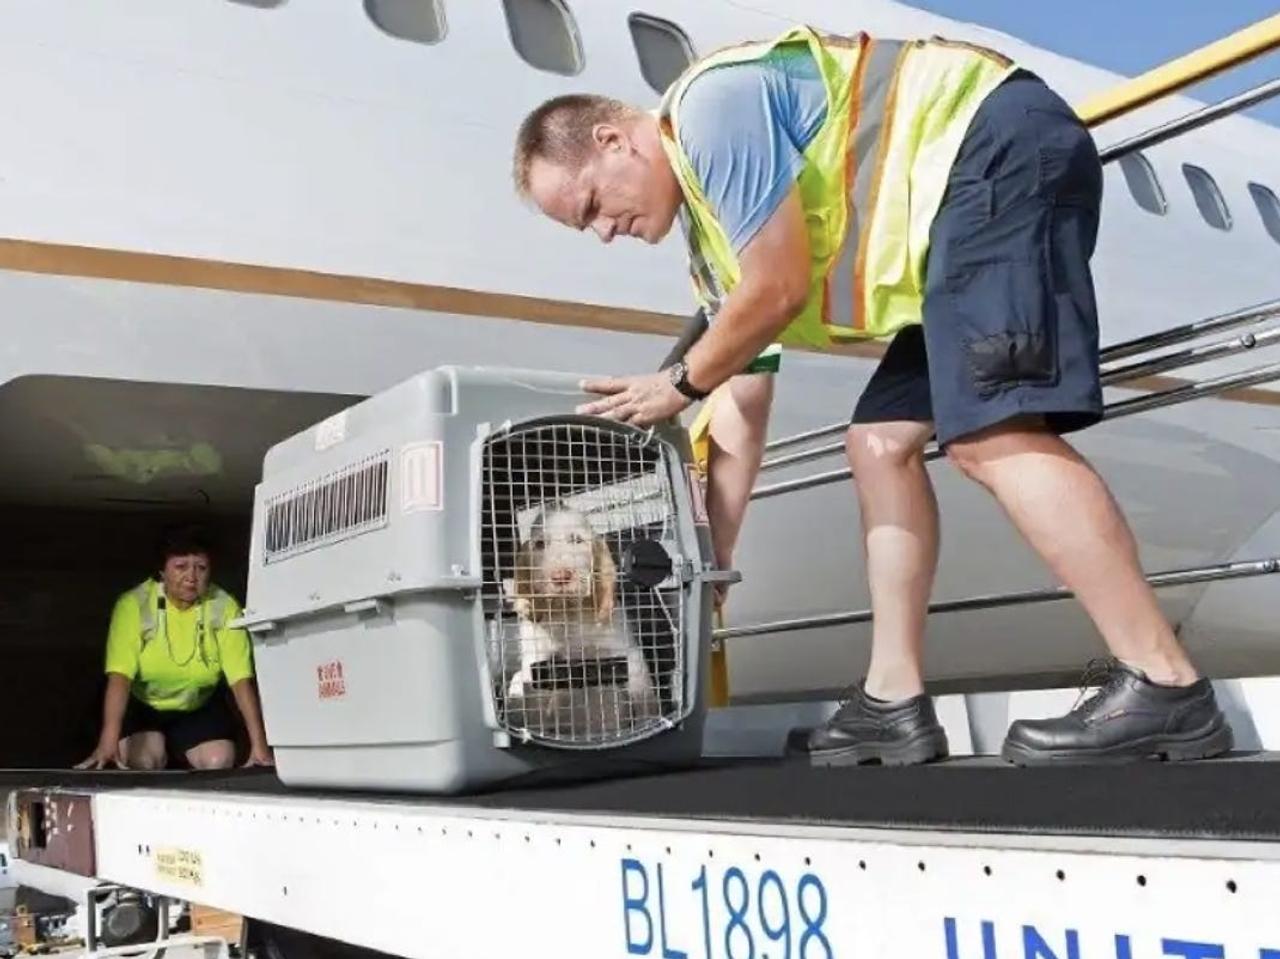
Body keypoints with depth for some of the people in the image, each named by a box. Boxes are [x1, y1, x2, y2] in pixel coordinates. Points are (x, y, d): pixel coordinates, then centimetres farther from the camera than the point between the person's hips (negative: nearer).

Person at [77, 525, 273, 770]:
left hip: (201, 706, 2)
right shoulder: (134, 605, -26)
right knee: (142, 761, -26)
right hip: (142, 705, -1)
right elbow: (119, 676, -35)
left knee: (219, 763, -18)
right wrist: (108, 740, -47)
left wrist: (259, 744, -35)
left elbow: (242, 680, -26)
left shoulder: (224, 608, -22)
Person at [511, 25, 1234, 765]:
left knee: (992, 437, -22)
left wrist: (680, 383, 0)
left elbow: (782, 290, -16)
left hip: (1004, 153, -10)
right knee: (880, 442, 7)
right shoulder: (715, 245, 17)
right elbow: (741, 419, 18)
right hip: (967, 205, 10)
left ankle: (1166, 688, -21)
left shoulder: (710, 106, -11)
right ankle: (894, 702, 5)